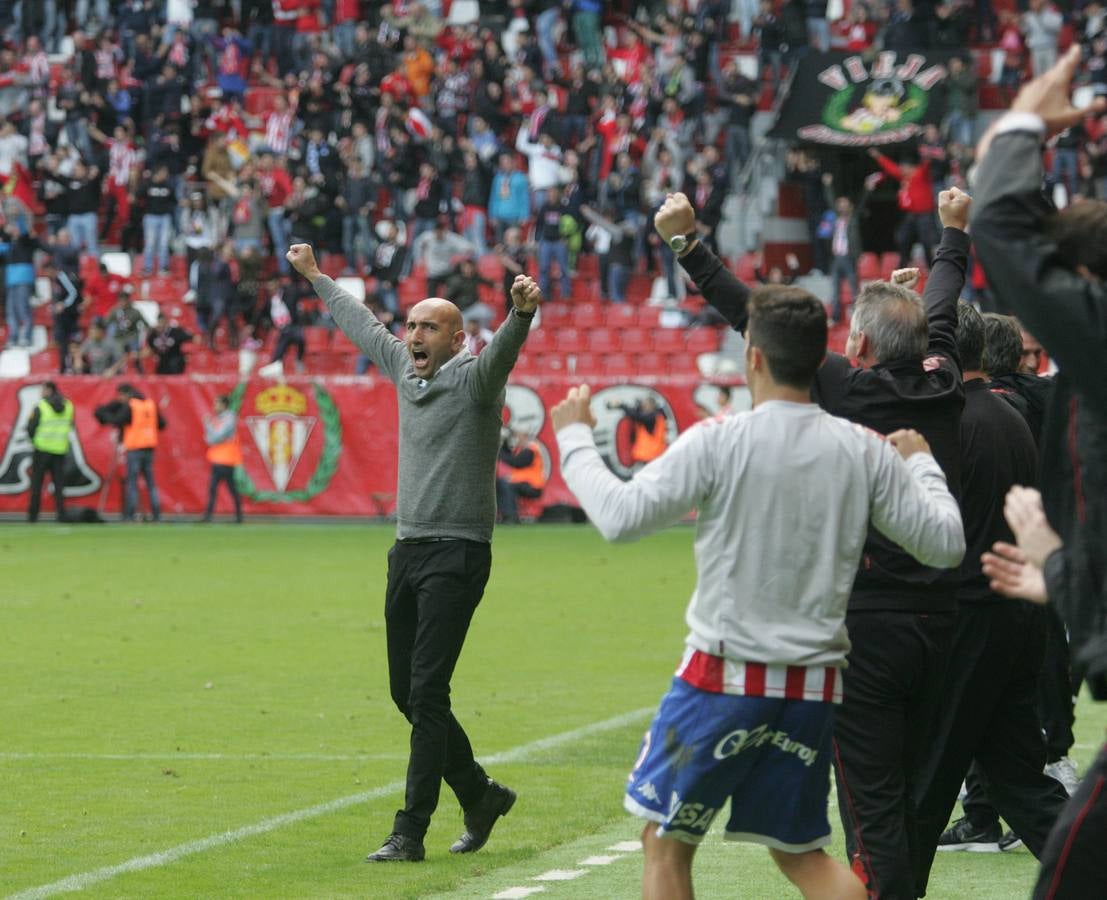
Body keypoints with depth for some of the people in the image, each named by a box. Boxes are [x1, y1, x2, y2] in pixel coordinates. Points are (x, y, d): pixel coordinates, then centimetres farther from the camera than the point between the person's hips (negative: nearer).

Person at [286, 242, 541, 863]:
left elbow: (503, 350, -29)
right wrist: (316, 278, 41)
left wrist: (522, 315, -51)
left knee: (427, 693, -12)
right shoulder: (406, 370, 13)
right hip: (409, 550, 8)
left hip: (457, 553, -8)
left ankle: (411, 833, -13)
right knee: (407, 692, 11)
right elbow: (363, 324, 29)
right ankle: (479, 795, 29)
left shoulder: (474, 380, -8)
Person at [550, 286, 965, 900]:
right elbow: (945, 543, 4)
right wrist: (921, 464, 22)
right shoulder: (865, 452, -1)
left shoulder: (719, 443, -12)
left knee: (667, 843, 10)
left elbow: (621, 516, -15)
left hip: (724, 677, -4)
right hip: (815, 686, 4)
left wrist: (574, 438, 1)